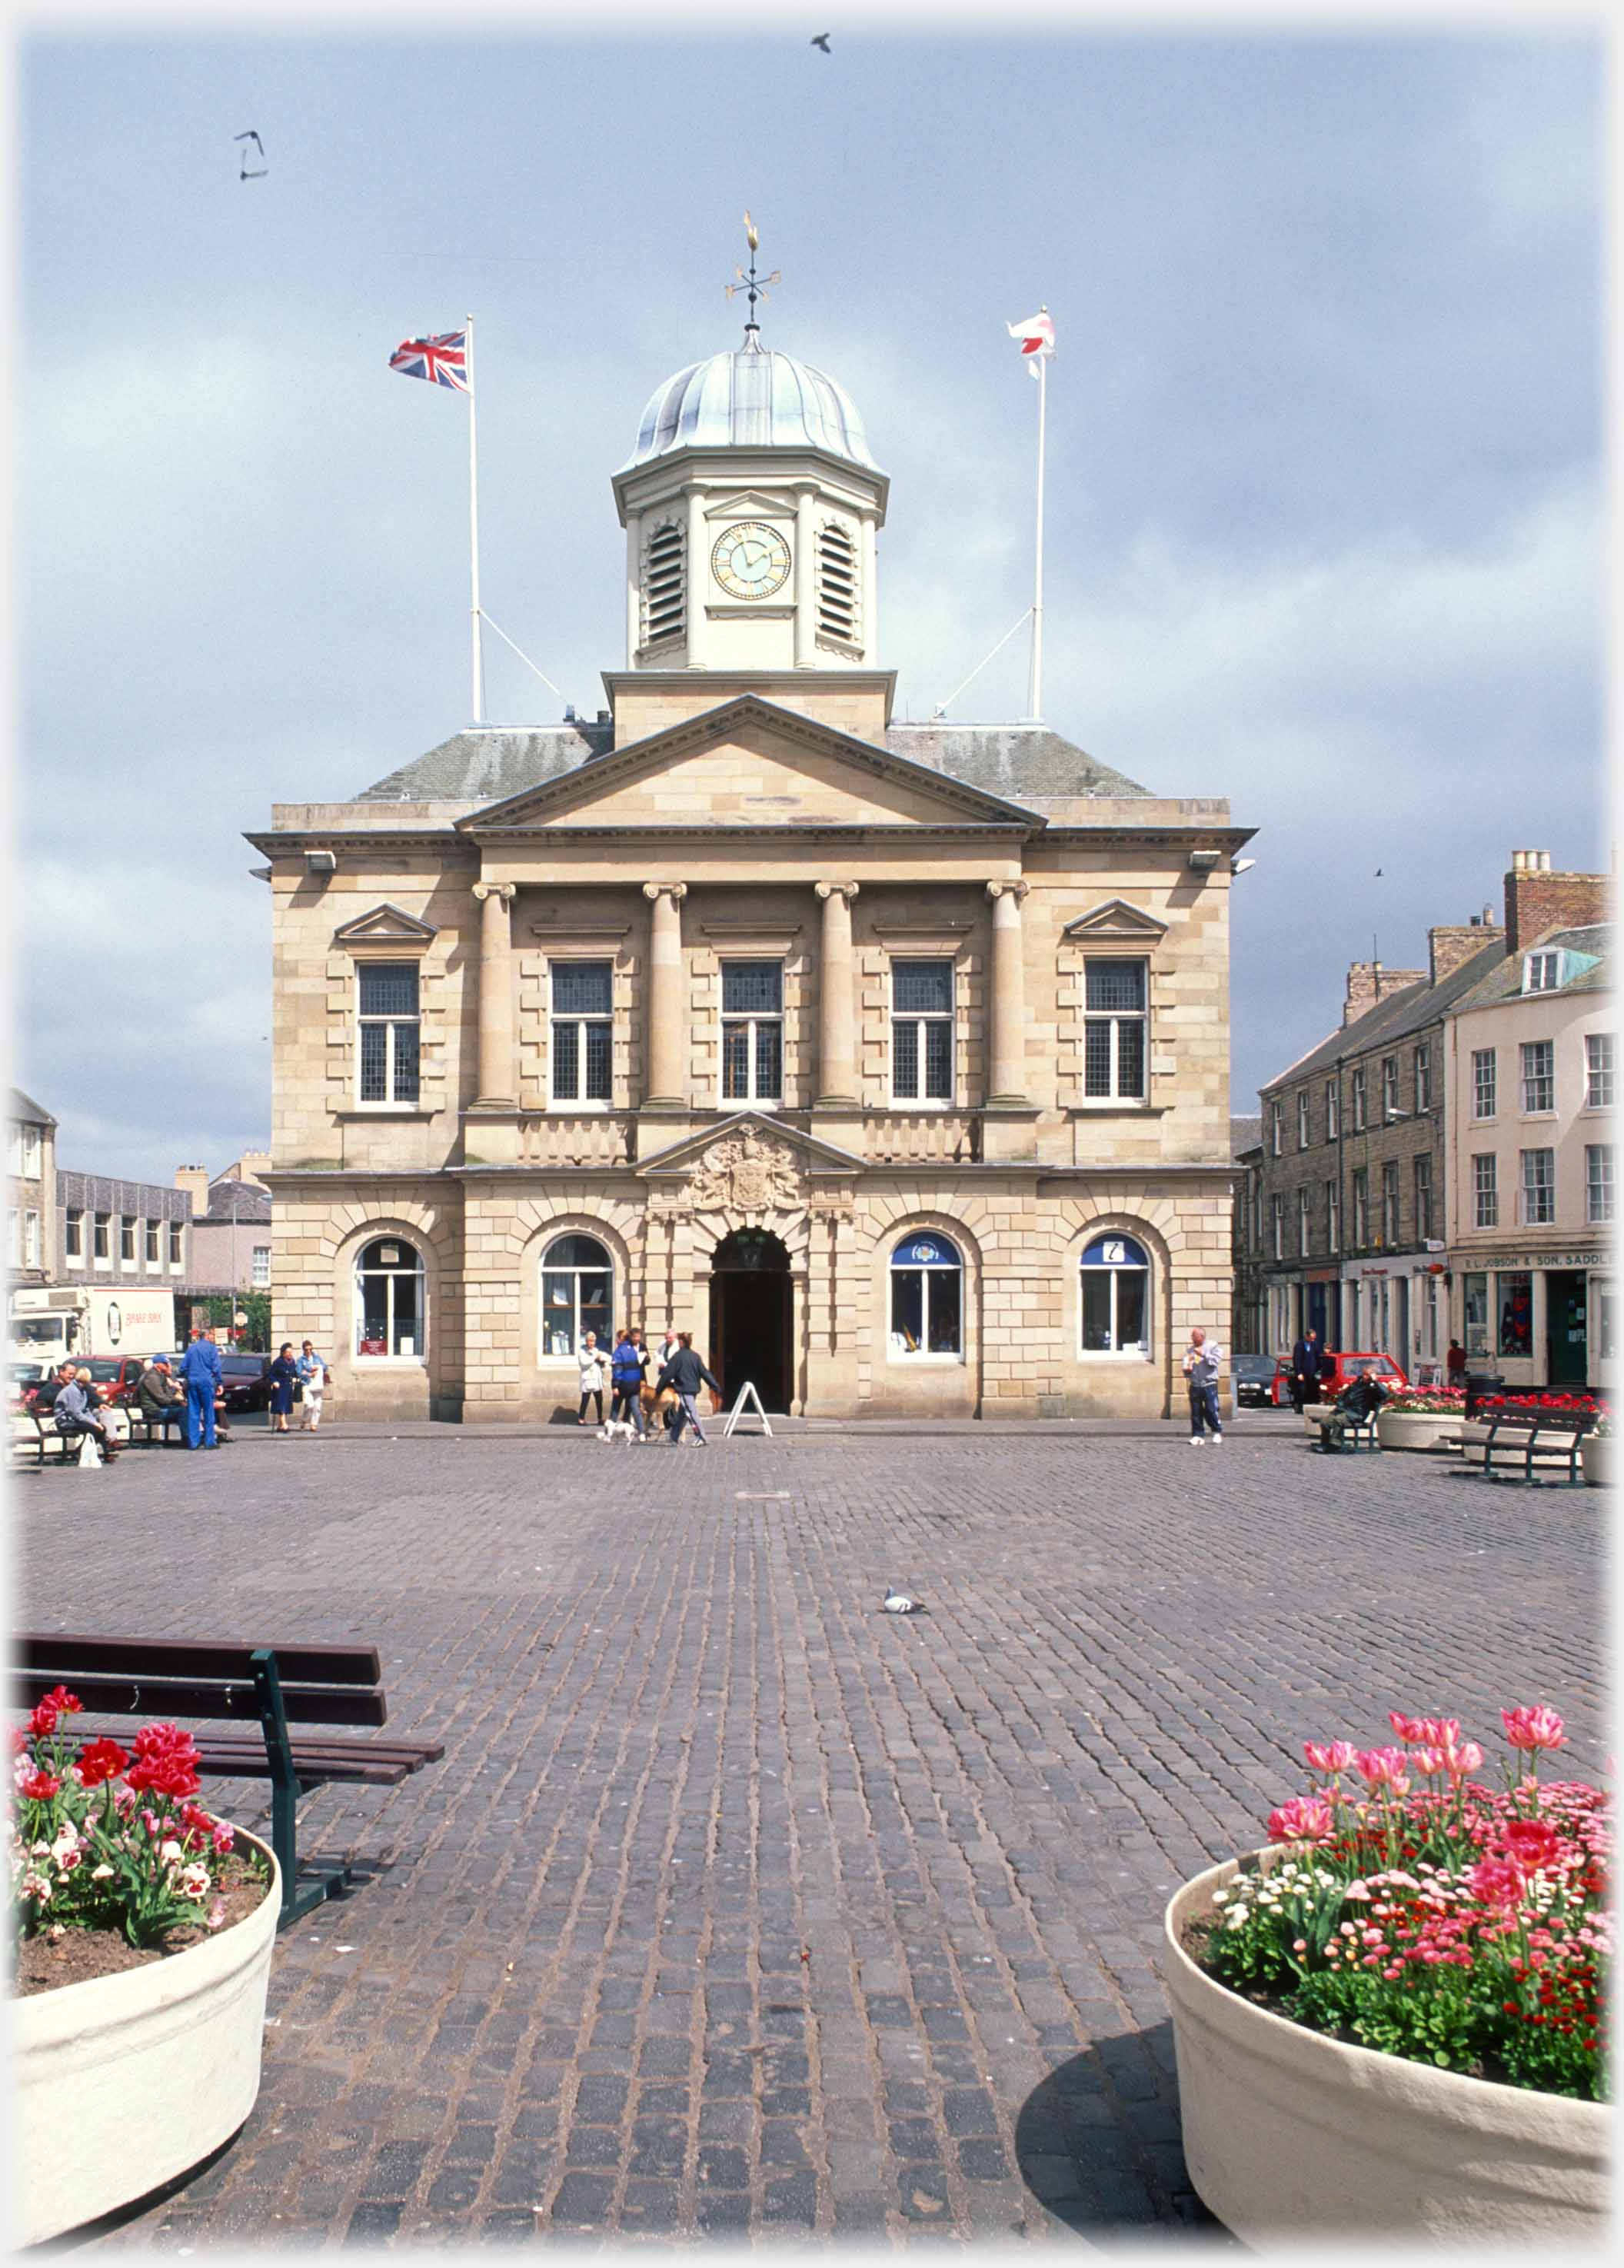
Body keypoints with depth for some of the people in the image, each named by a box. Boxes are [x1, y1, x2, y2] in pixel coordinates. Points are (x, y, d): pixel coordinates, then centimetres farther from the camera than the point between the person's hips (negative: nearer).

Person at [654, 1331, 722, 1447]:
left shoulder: (678, 1356, -9)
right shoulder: (696, 1357, 7)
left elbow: (668, 1374, -7)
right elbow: (705, 1373, 6)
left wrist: (658, 1388, 1)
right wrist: (715, 1386, 8)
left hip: (683, 1390, -6)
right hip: (694, 1389, 6)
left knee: (692, 1415, -8)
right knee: (681, 1416, 15)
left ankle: (702, 1440, -14)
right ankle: (675, 1439, 22)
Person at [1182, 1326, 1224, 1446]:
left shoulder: (1213, 1346, 4)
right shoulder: (1190, 1349, 14)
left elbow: (1215, 1360, -10)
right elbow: (1186, 1365, 13)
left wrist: (1203, 1354, -14)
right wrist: (1187, 1370, -8)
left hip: (1209, 1384, -4)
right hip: (1194, 1385, 4)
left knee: (1211, 1410, -8)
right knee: (1196, 1412, 3)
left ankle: (1217, 1434, 7)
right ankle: (1196, 1436, 9)